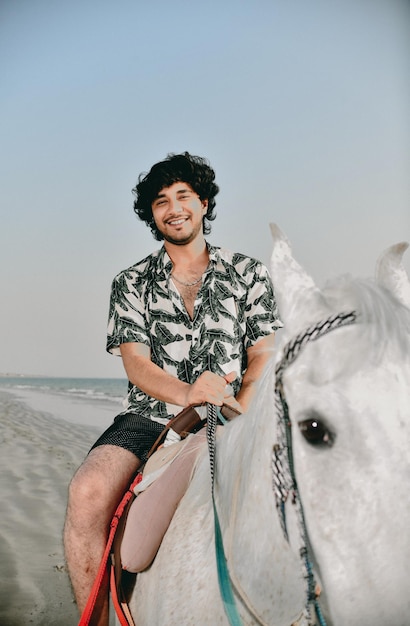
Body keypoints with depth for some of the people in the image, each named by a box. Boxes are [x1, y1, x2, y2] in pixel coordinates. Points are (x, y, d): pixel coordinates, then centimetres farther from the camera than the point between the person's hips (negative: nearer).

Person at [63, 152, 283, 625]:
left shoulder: (248, 274, 13)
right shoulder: (131, 284, 12)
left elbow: (263, 359, 6)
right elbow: (135, 364, -1)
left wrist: (236, 412, -15)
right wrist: (188, 394, -24)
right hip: (150, 418, 0)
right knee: (88, 491, -30)